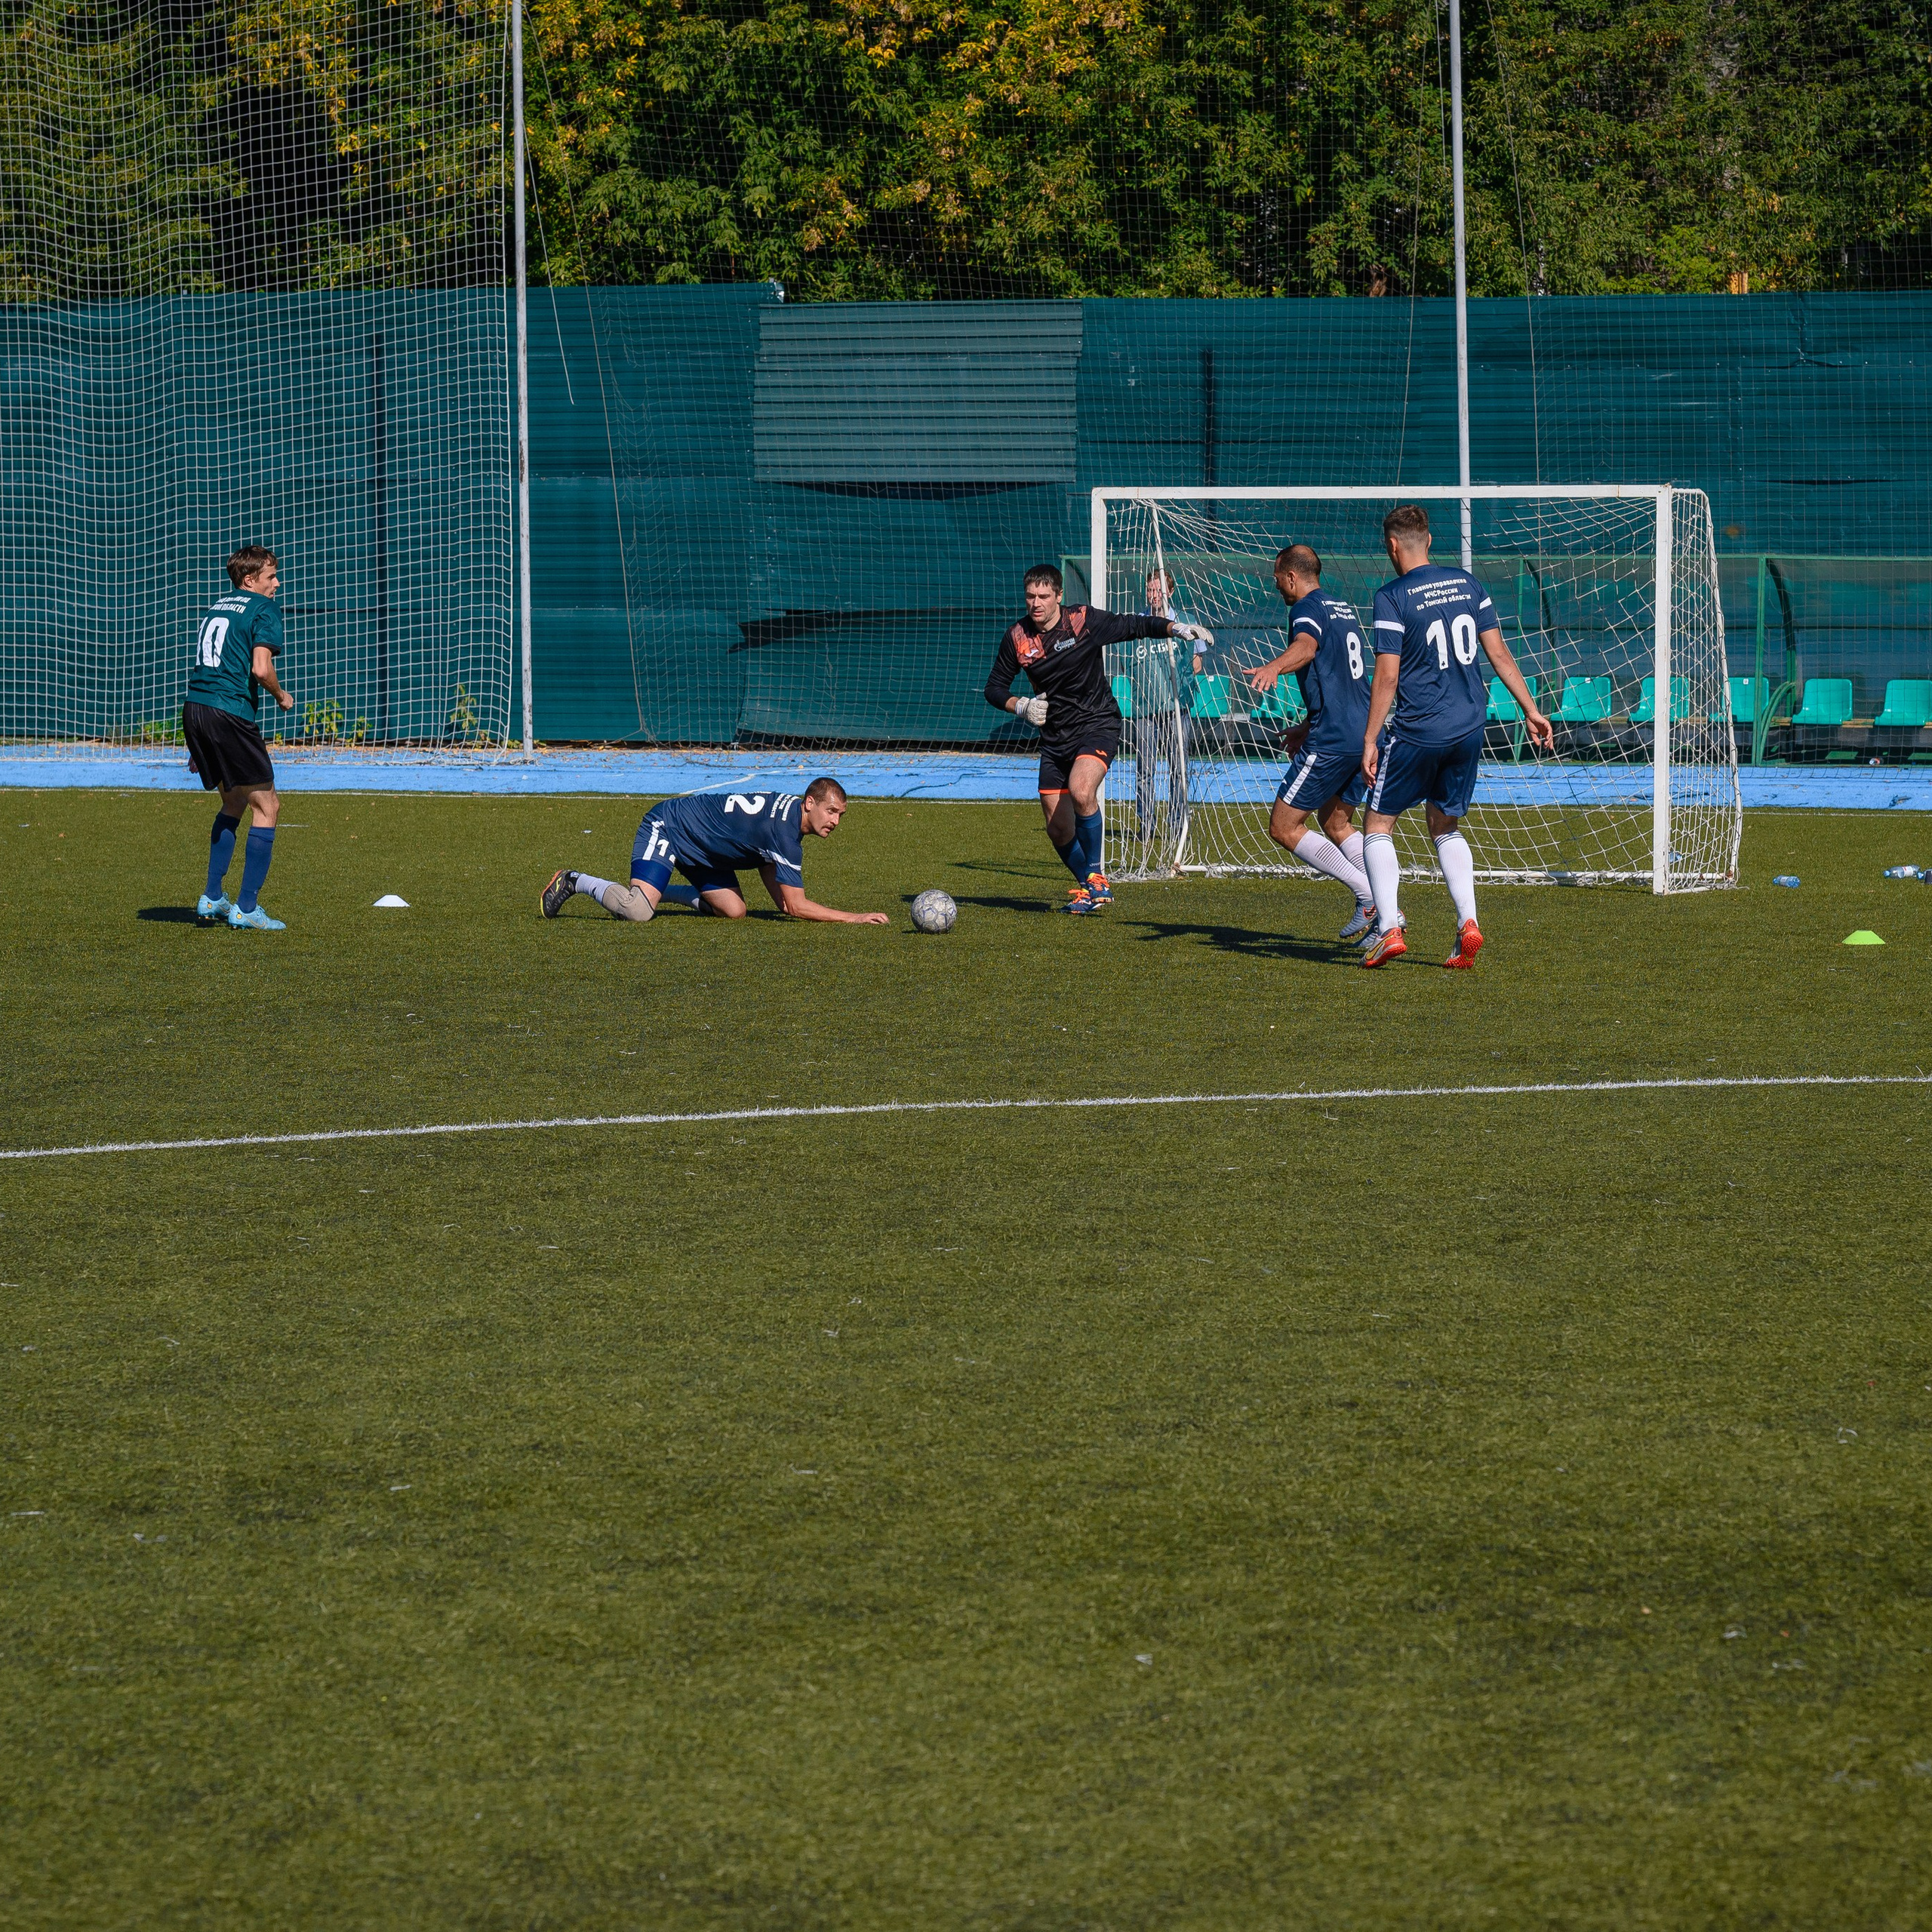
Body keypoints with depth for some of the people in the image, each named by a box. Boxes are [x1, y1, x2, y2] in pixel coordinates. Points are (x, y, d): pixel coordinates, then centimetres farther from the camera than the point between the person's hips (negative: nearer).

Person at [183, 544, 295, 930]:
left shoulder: (219, 606, 22)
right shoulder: (263, 609, -2)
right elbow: (260, 668, -17)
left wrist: (199, 748, 26)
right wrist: (281, 696, 5)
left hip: (194, 708, 8)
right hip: (230, 713, -8)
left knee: (234, 802, 24)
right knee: (266, 805, 2)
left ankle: (212, 898, 21)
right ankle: (246, 909, -2)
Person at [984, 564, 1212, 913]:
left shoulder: (1085, 620, -9)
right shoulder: (1017, 638, -1)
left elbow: (1135, 626, 0)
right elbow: (995, 689, 9)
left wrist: (1176, 628, -14)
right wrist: (1021, 707, -11)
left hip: (1097, 726, -4)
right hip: (1054, 737, 4)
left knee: (1081, 791, -31)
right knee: (1058, 828, 2)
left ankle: (1096, 878, -14)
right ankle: (1087, 888, 26)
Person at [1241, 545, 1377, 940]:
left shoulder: (1308, 608, -9)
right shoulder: (1345, 610, 20)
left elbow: (1307, 645, -34)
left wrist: (1274, 667, -54)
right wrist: (1308, 728, 38)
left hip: (1333, 740, -10)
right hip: (1365, 733, 10)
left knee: (1283, 828, -2)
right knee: (1335, 822, 24)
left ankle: (1368, 895, -9)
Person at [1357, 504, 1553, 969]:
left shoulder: (1392, 598, -11)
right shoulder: (1466, 584, 6)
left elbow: (1387, 675, -13)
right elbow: (1499, 653, 7)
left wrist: (1370, 740, -9)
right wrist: (1531, 710, 13)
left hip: (1417, 731, -5)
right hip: (1469, 728, 5)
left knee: (1379, 826, 8)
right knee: (1446, 827, 19)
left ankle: (1388, 928, -6)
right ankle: (1468, 923, 1)